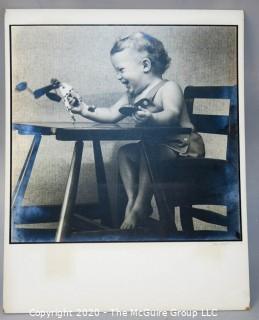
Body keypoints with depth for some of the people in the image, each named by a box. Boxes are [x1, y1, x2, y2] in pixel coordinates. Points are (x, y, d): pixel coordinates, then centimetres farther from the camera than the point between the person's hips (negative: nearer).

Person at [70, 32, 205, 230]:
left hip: (183, 145, -9)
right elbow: (111, 115, 12)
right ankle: (132, 200, 4)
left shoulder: (168, 87, -14)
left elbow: (172, 115, -33)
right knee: (125, 152, 7)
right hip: (155, 145, 9)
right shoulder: (133, 95, 11)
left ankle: (140, 207, -18)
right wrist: (85, 110, 1)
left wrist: (151, 119, -53)